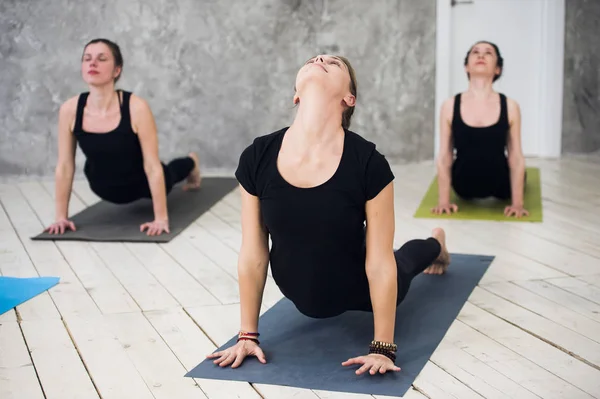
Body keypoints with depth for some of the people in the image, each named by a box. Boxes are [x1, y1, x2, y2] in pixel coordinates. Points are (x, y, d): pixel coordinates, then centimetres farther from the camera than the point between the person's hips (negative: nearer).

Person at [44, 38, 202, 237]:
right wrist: (61, 216, -14)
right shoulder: (69, 110, -26)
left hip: (142, 182, -2)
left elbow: (153, 167, -30)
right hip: (106, 190, 2)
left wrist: (161, 218, -30)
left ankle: (191, 163, 65)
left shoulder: (136, 107, -35)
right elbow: (64, 166, -16)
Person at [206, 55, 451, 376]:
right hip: (302, 296, 1)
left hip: (358, 291, -1)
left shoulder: (368, 163, -33)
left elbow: (381, 264, -25)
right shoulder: (256, 158, -25)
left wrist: (382, 347, -20)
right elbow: (253, 255, -14)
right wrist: (248, 335, -8)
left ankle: (435, 243, 67)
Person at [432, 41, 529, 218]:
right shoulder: (450, 106, -13)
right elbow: (444, 156, -6)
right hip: (465, 188, 1)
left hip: (500, 186, 0)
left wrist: (517, 203, -9)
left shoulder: (510, 106, -14)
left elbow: (516, 157, -9)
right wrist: (443, 200, -5)